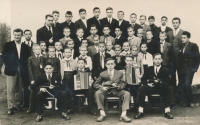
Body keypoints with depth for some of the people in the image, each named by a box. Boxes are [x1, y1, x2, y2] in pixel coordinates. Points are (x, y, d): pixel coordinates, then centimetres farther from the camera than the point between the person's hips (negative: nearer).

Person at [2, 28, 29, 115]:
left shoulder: (25, 47, 10)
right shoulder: (7, 45, 3)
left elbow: (27, 59, 11)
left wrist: (24, 68, 1)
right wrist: (9, 66, -6)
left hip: (21, 71, 2)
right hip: (11, 71, -2)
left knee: (19, 89, 7)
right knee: (10, 89, -5)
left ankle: (17, 104, 20)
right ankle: (10, 107, 0)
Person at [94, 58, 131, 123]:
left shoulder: (120, 73, 9)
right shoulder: (102, 74, 6)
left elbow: (123, 83, 9)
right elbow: (95, 84, 5)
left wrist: (119, 86, -15)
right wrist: (102, 87, -16)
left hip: (117, 91, 1)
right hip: (106, 91, 0)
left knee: (127, 93, -27)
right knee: (97, 93, -31)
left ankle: (123, 115, -30)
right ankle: (102, 114, -26)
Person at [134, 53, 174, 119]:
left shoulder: (165, 70, 4)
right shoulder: (149, 69, 9)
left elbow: (168, 82, -5)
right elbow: (143, 80, 9)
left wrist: (160, 82, -25)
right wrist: (147, 83, -13)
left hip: (161, 88, 0)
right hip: (151, 87, 1)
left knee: (170, 88, -30)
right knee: (141, 88, -28)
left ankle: (167, 111, -25)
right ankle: (140, 111, -28)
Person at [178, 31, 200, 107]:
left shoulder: (193, 46, -4)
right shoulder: (181, 46, 11)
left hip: (190, 69, -5)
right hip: (182, 69, 5)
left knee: (187, 85, -13)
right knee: (181, 85, 3)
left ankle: (191, 102, 4)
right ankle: (188, 101, 17)